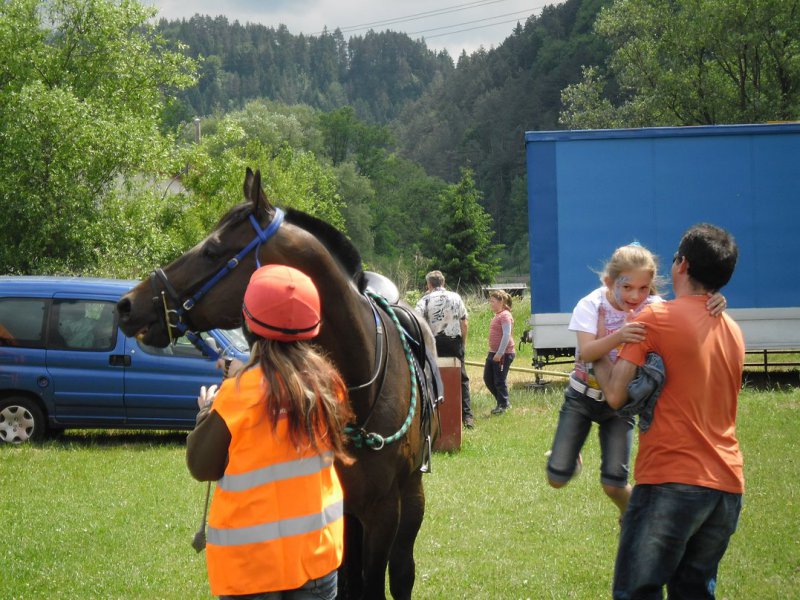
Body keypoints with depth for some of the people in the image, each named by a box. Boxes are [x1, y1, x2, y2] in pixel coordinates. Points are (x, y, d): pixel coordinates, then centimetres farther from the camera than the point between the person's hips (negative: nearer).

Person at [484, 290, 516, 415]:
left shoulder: (505, 316, -15)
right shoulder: (497, 315, 15)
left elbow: (507, 335, -23)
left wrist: (500, 353, -25)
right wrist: (493, 352, 19)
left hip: (503, 354, -10)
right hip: (493, 353, 10)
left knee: (499, 381, -3)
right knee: (487, 378, 12)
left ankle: (503, 405, 9)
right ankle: (502, 402, 23)